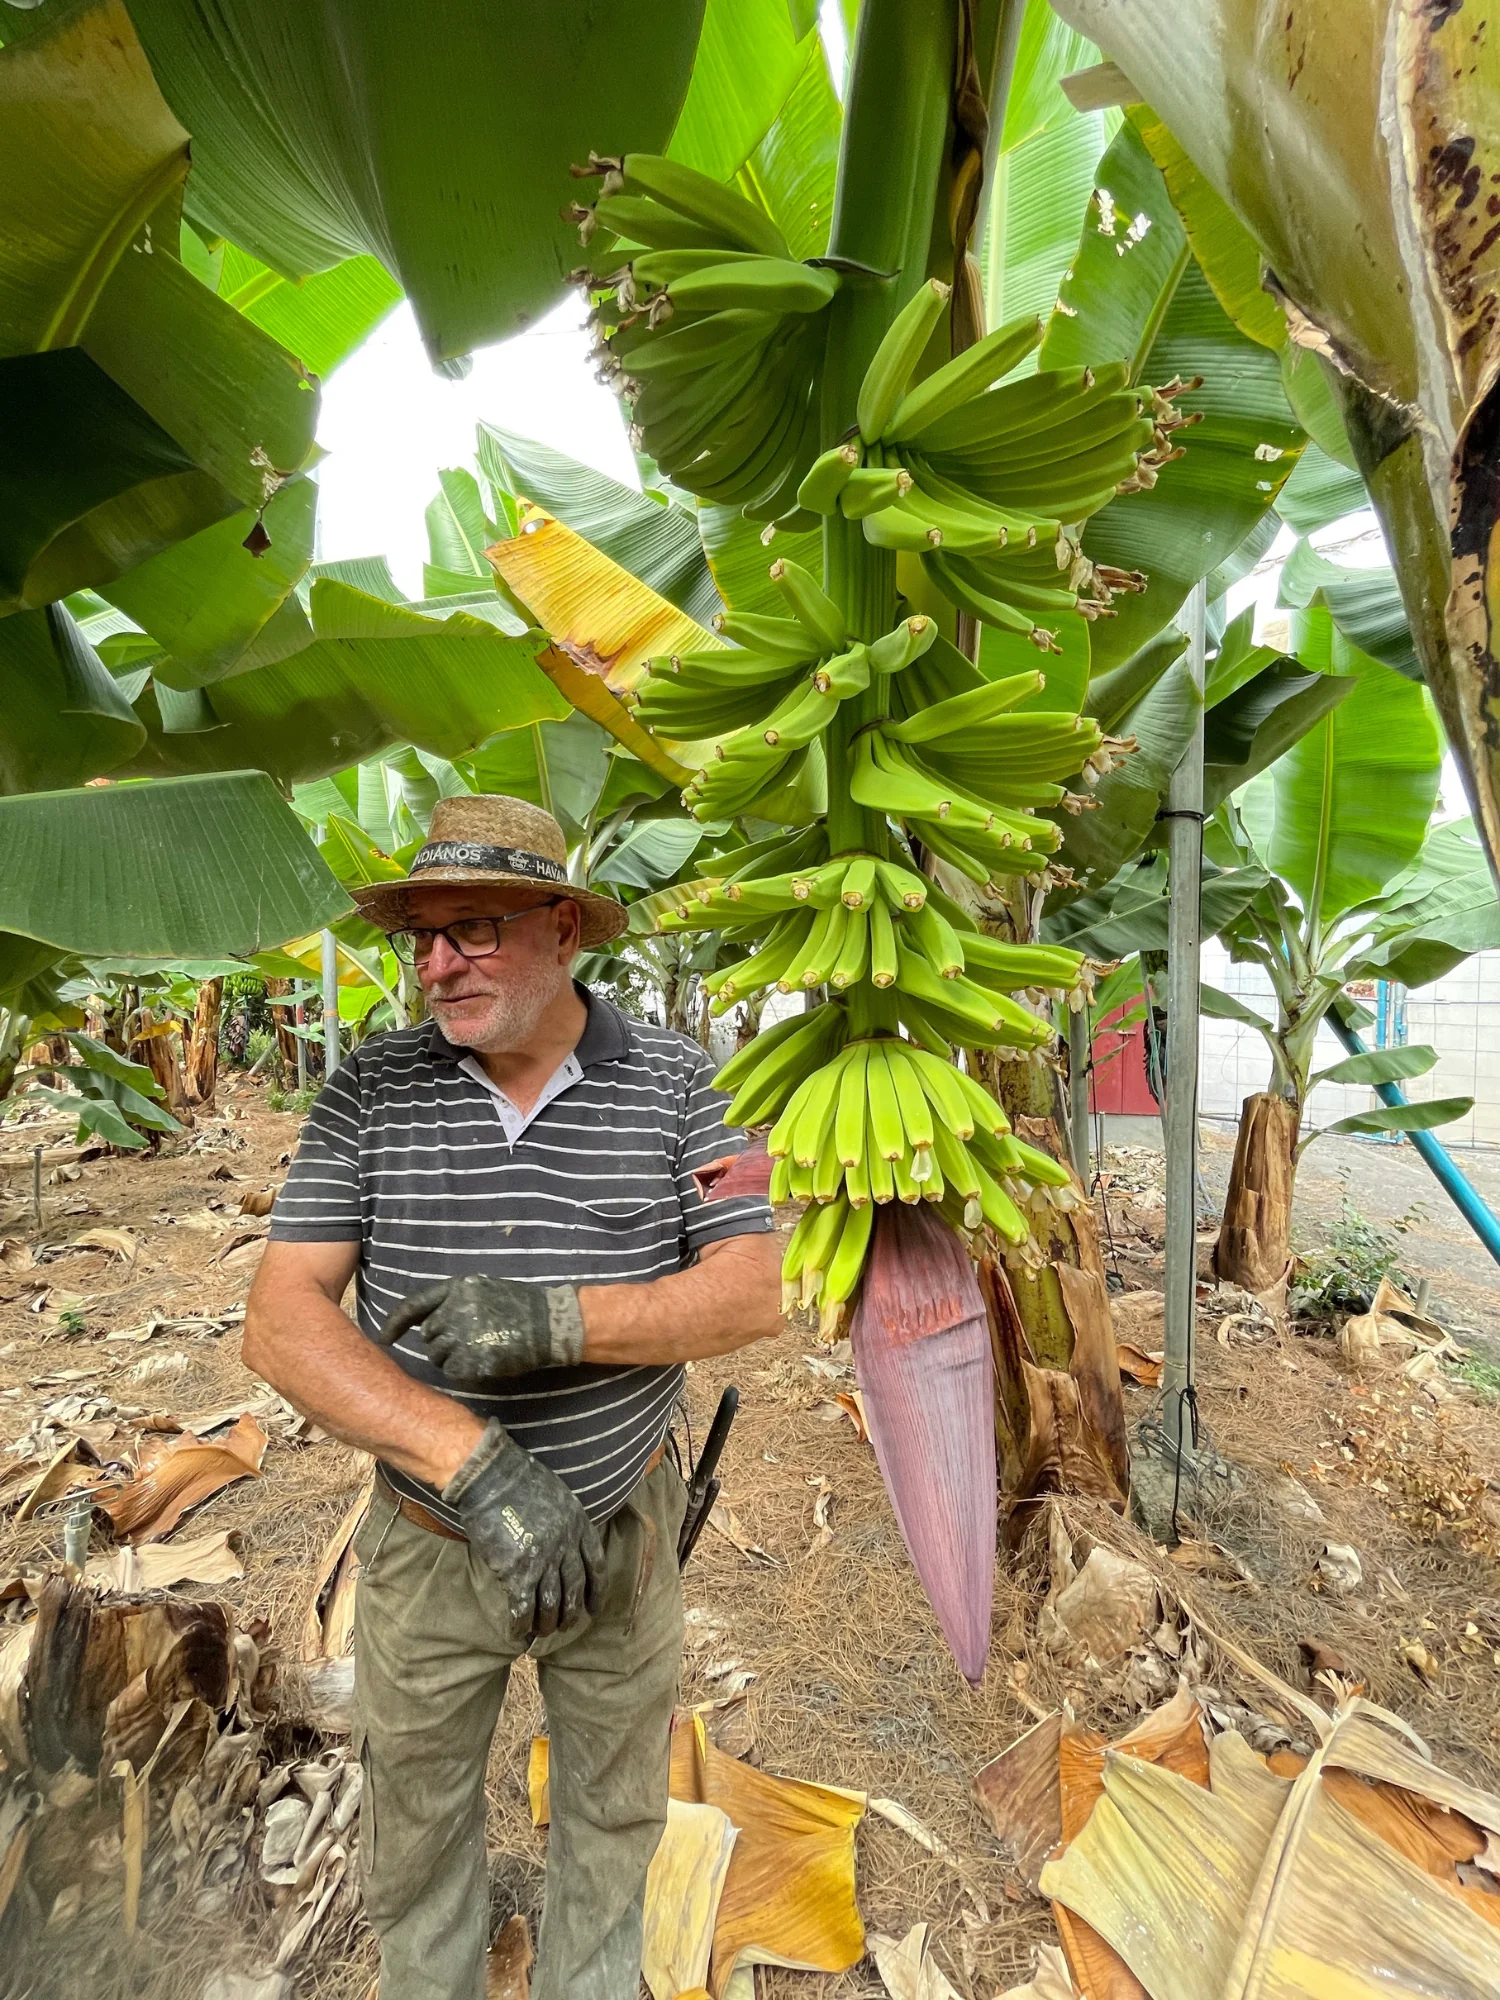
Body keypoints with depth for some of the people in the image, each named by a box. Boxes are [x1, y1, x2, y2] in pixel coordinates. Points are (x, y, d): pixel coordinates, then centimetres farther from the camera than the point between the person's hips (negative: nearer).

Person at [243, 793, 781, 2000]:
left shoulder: (672, 1083, -14)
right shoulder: (372, 1090, -12)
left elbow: (754, 1293, -16)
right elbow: (281, 1322, -16)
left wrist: (554, 1320, -31)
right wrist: (476, 1461, -29)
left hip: (620, 1532, 0)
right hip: (427, 1543, 1)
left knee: (614, 1814, 24)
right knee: (416, 1820, 25)